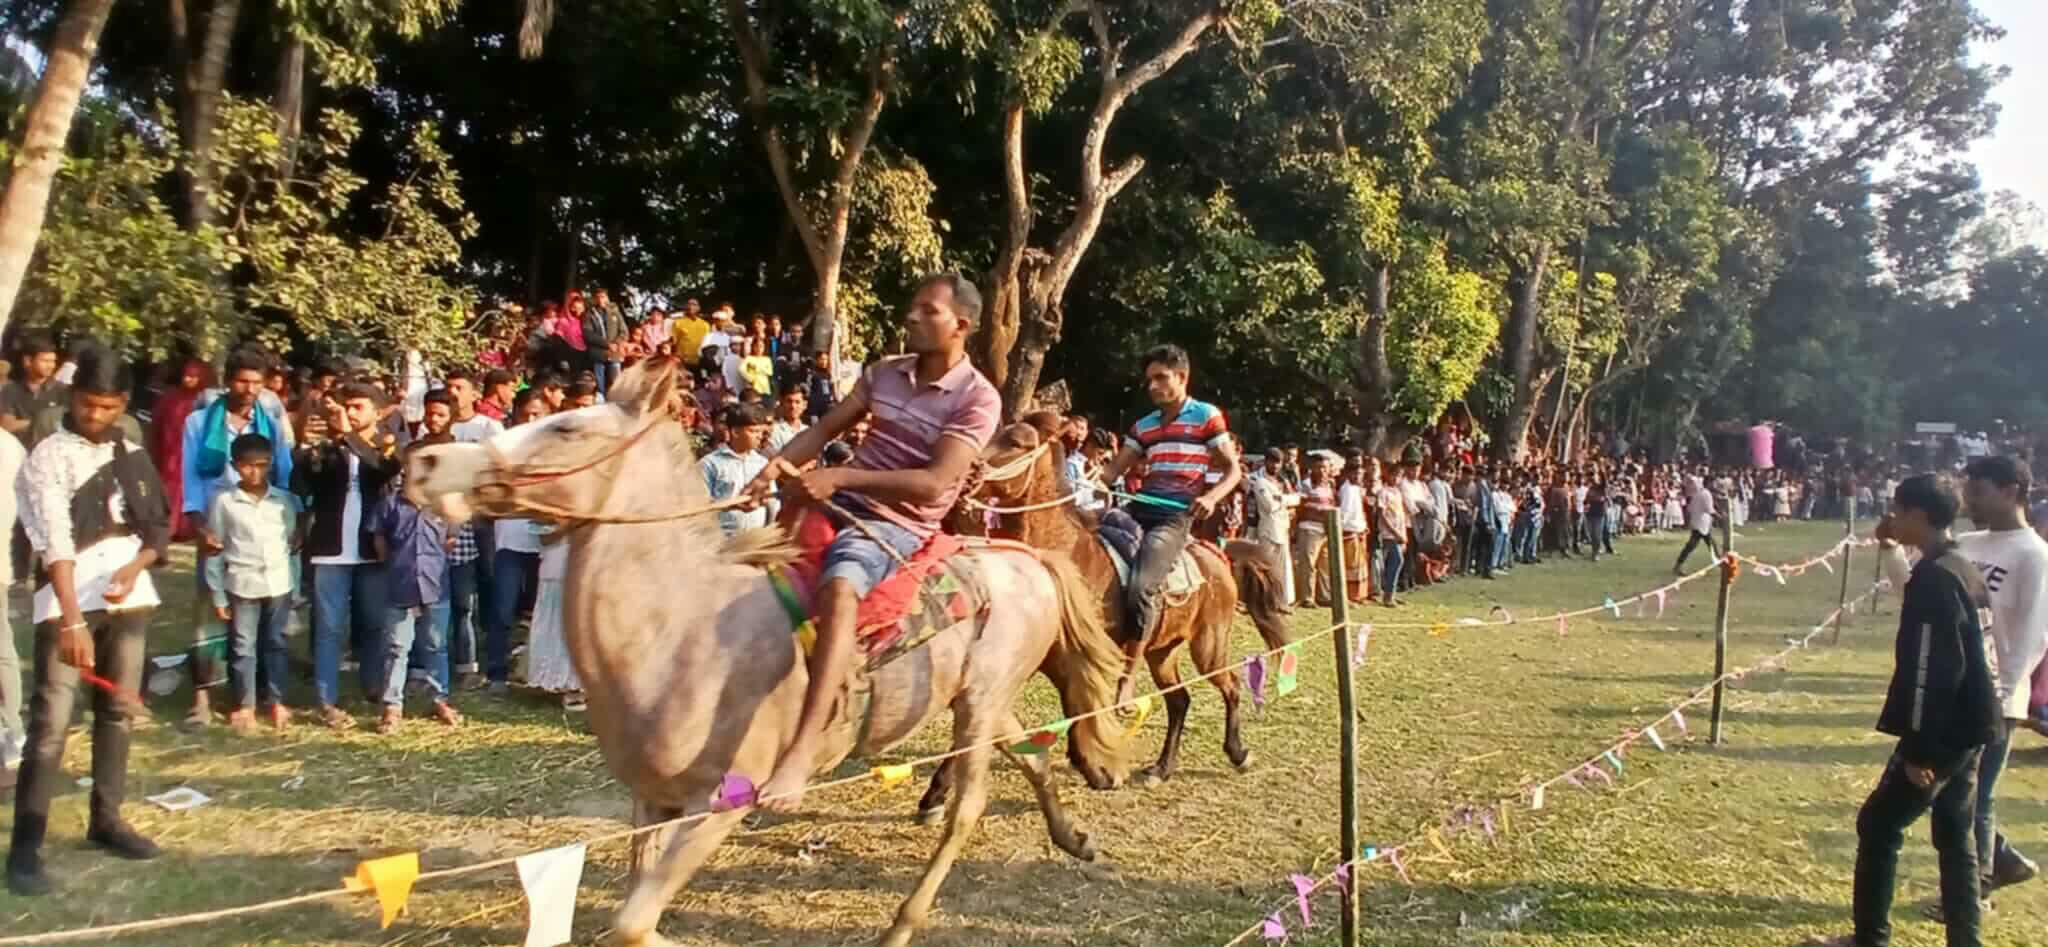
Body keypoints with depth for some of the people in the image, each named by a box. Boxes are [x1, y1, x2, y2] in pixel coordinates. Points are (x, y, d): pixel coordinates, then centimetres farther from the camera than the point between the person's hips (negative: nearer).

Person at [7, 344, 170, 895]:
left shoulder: (134, 457, 9)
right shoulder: (48, 458, -7)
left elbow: (160, 528, 14)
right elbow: (56, 544, -17)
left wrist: (135, 567, -8)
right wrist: (72, 620, -26)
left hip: (128, 598, 5)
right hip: (67, 603, -5)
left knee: (118, 710, 12)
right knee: (51, 721, -8)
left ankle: (105, 818, 24)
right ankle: (25, 847, -5)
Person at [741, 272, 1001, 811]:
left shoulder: (978, 399, -10)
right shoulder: (884, 372, 10)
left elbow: (932, 483, -20)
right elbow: (825, 429, 11)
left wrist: (839, 477, -25)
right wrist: (779, 465, -10)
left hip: (897, 525, -9)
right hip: (840, 502, 9)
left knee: (838, 589, -36)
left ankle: (802, 753, -44)